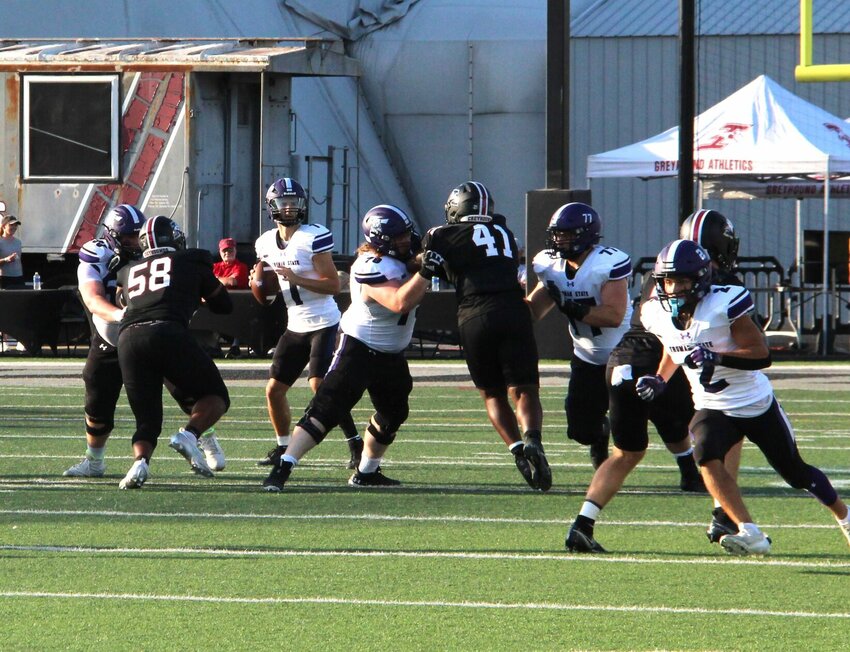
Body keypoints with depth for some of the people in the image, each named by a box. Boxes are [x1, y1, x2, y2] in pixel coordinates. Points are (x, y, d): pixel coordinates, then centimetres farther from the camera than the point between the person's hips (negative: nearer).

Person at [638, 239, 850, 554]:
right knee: (706, 456, -30)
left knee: (796, 472, 13)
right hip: (712, 409, 3)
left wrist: (717, 357, -37)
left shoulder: (722, 305, -24)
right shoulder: (658, 315, -5)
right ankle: (749, 533, -32)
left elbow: (761, 354, -24)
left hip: (756, 404, -3)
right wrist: (659, 380, -1)